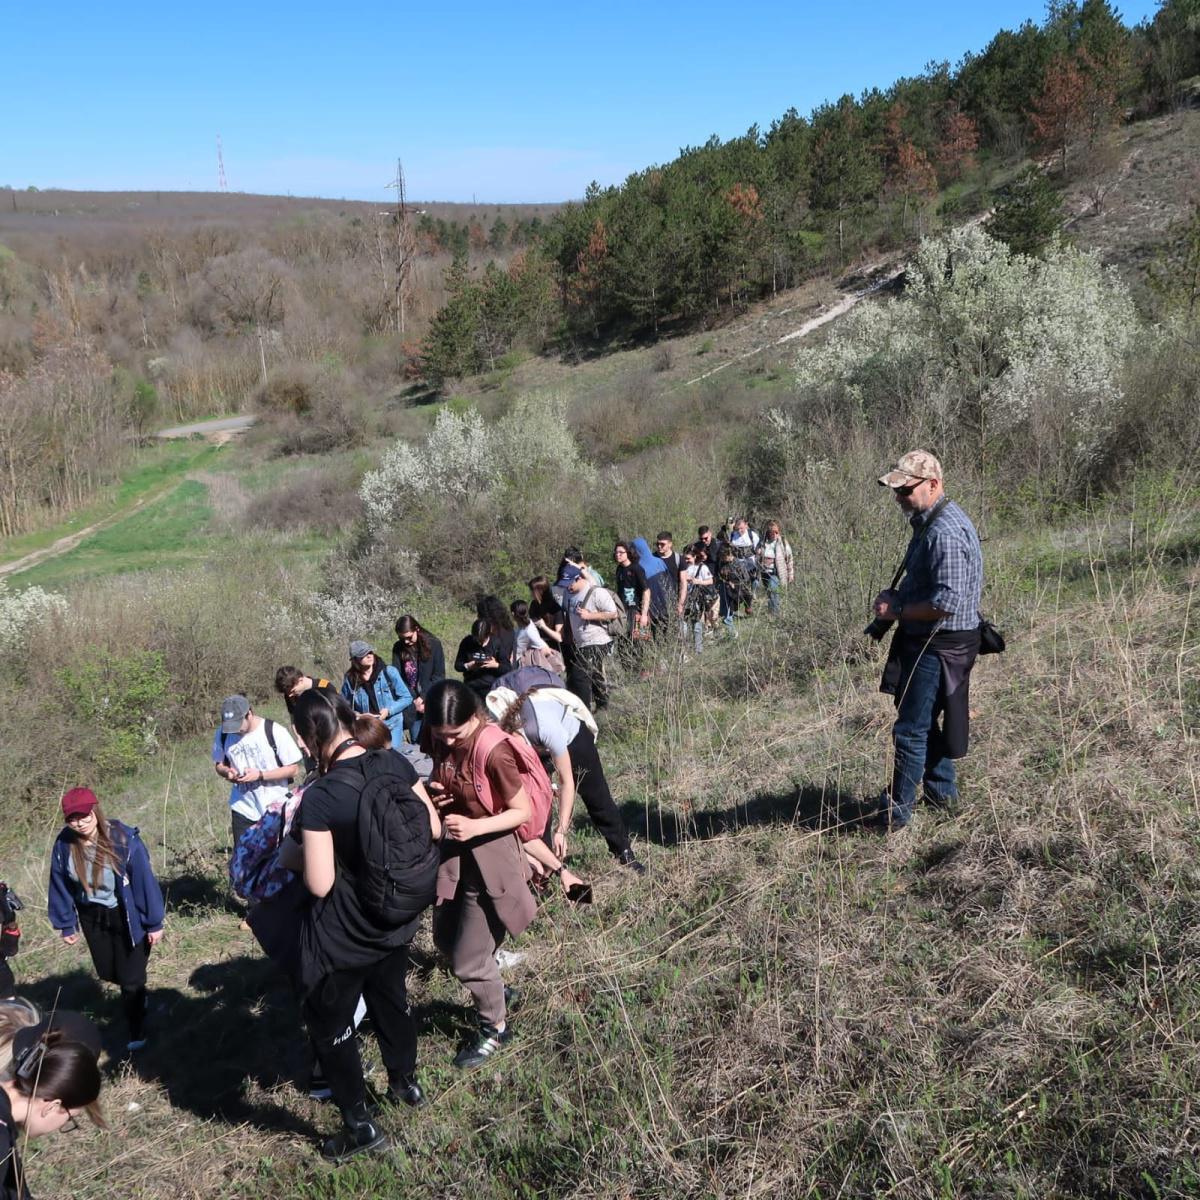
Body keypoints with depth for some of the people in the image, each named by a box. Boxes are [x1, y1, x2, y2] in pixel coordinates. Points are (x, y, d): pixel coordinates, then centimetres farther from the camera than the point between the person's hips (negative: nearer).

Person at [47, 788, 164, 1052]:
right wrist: (65, 925, 7)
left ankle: (136, 1033, 23)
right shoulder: (64, 844, -17)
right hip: (91, 918, 5)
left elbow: (144, 880, -19)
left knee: (130, 978, 4)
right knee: (108, 973, 22)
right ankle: (136, 998, 52)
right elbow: (60, 886, 0)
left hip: (126, 917, -4)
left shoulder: (123, 839, -28)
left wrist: (154, 923, -13)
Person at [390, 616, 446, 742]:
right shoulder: (398, 648, 2)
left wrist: (423, 697, -11)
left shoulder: (433, 644, -4)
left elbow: (439, 676, -3)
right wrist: (413, 702, -10)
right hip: (412, 705, 2)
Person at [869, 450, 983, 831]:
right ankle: (941, 791, 36)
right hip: (927, 641, 11)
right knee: (927, 720, 21)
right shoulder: (929, 522, 10)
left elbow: (948, 602, -28)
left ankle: (896, 812, 5)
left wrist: (898, 610, -18)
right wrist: (897, 596, 6)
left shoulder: (945, 533, -23)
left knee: (911, 729, -4)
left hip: (939, 645, -11)